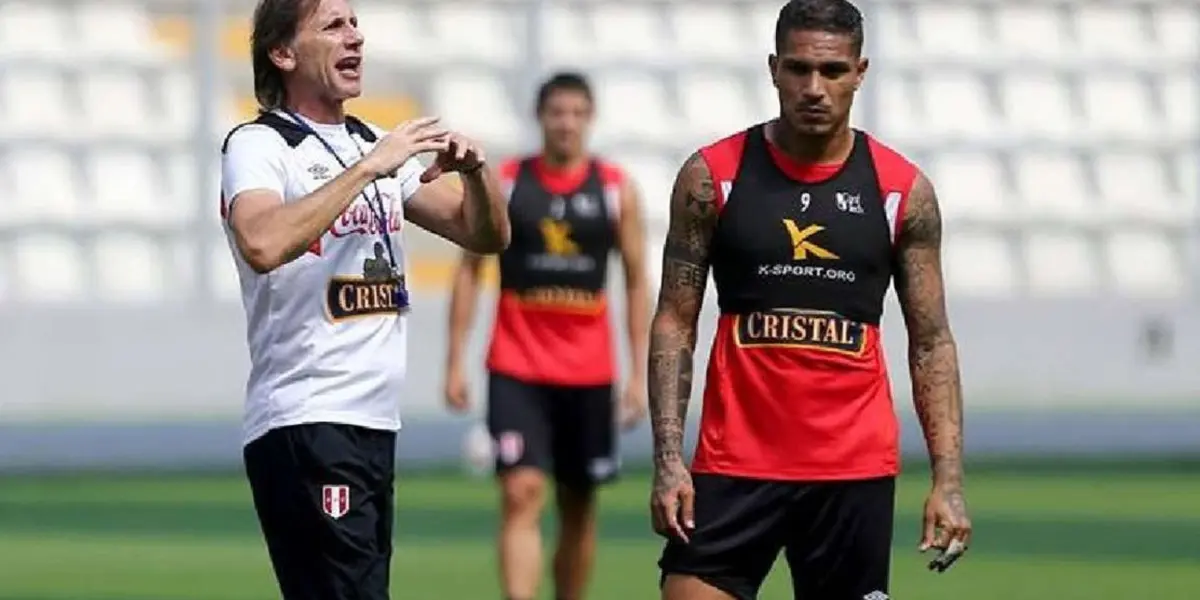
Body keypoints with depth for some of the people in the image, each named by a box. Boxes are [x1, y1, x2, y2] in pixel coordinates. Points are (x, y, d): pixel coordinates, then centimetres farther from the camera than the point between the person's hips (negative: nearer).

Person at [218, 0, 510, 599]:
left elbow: (487, 235, 20)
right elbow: (262, 245, -26)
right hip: (304, 429, -8)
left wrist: (474, 170, -1)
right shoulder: (258, 146, -5)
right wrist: (370, 168, -22)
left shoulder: (374, 146, 18)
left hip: (374, 426, 8)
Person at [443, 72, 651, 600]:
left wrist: (640, 372, -1)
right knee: (522, 493, -16)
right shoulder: (501, 184, 0)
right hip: (517, 369, -2)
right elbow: (469, 270, 4)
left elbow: (637, 281, 6)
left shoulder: (617, 189, 3)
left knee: (579, 506, 11)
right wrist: (455, 362, -2)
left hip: (589, 371, 2)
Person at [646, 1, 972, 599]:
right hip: (735, 464, -1)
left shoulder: (903, 191, 3)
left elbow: (931, 343, 5)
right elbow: (674, 324, 2)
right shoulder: (712, 177, 0)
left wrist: (948, 479, -4)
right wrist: (668, 459, -9)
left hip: (855, 469, 1)